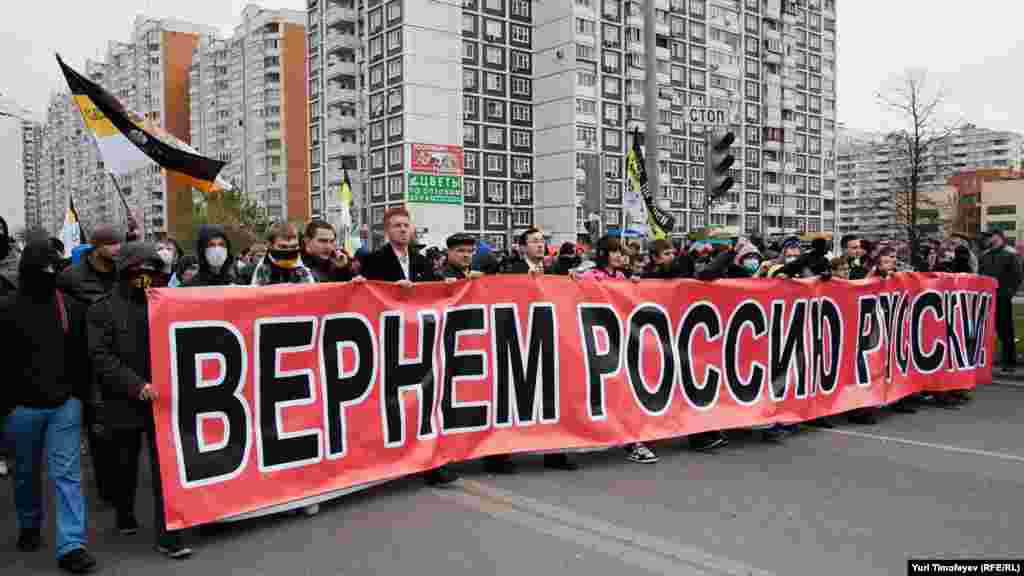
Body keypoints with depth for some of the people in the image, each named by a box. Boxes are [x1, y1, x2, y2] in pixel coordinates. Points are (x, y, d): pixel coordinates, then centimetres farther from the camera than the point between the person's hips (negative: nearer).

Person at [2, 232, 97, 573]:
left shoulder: (73, 308, 2)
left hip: (65, 404, 1)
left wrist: (82, 397, 8)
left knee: (67, 474, -3)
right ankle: (29, 525, 40)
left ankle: (71, 545, -2)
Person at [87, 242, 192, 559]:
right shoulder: (103, 309, -3)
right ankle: (125, 516, 41)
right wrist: (136, 384, -21)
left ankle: (167, 534, 3)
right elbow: (101, 356, -11)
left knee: (165, 466, -2)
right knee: (126, 465, 17)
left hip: (162, 398, 1)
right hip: (125, 402, -1)